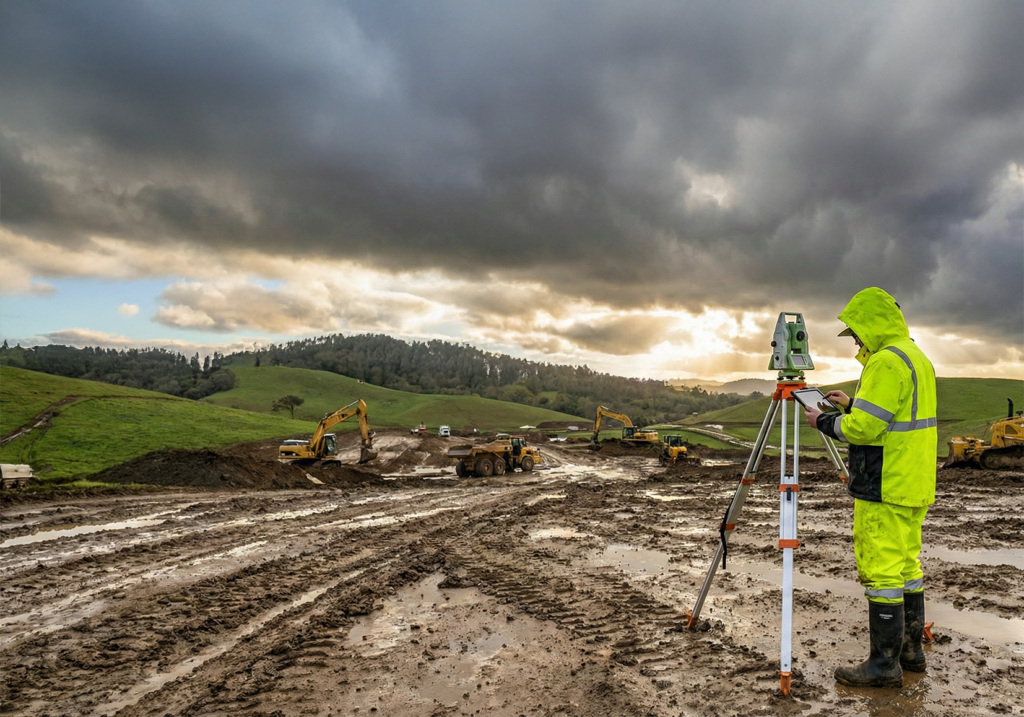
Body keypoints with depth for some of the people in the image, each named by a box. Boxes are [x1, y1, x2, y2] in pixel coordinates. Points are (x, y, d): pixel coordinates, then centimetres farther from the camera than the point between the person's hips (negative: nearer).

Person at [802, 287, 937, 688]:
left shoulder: (886, 361, -18)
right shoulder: (918, 358, 15)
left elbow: (864, 427, -22)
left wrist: (823, 422, -6)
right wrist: (851, 405, 19)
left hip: (885, 489, -10)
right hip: (915, 486, 11)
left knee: (881, 572, -4)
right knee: (906, 566, 17)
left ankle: (884, 664, 3)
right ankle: (911, 651, 26)